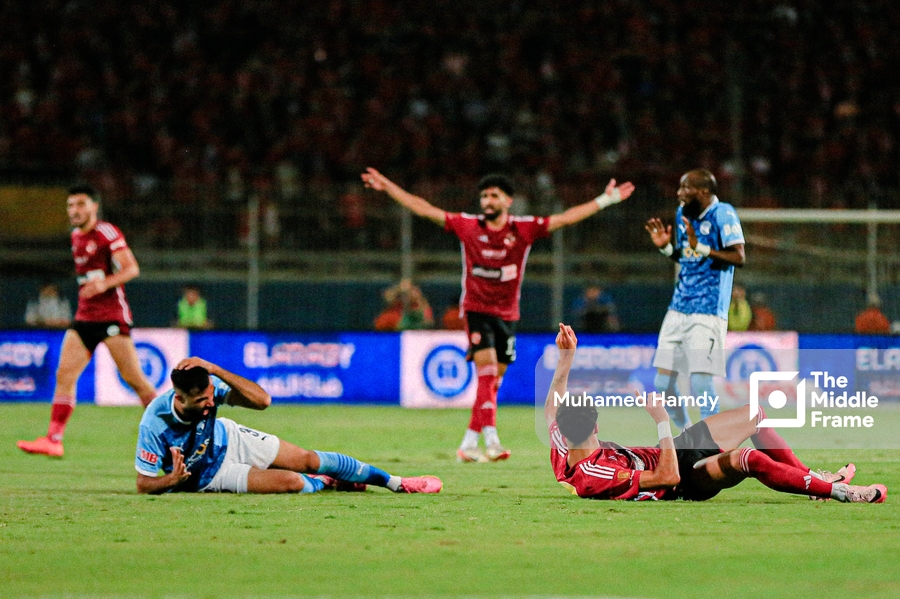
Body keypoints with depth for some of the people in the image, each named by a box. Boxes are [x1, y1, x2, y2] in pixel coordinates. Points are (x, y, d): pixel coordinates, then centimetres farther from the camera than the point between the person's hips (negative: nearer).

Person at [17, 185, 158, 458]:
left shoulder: (107, 233, -9)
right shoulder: (76, 236, 15)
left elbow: (132, 268, -17)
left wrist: (105, 283, -31)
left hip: (112, 316, -7)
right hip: (84, 317, 7)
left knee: (134, 378, -7)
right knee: (64, 374, -4)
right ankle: (53, 439, -7)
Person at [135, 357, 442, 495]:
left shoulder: (207, 387, -26)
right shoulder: (154, 426, -35)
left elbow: (261, 400, -33)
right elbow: (144, 484, -24)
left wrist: (216, 370, -43)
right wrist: (174, 479, -46)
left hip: (229, 440, 4)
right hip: (209, 474, -4)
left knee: (309, 460, 1)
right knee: (291, 482, -19)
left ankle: (395, 482, 19)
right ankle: (329, 483, 18)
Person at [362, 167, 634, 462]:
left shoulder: (524, 229, -2)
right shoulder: (467, 226, -3)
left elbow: (566, 217, -1)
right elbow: (424, 209, 2)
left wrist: (605, 200, -5)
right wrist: (387, 186, 2)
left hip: (507, 314, 3)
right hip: (477, 309, -3)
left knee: (492, 383, 4)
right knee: (487, 373, -18)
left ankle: (468, 445, 12)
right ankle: (491, 441, -26)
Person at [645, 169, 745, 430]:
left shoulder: (722, 213, -10)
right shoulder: (683, 213, 13)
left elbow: (738, 257, -18)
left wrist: (701, 248, -27)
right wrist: (666, 247, 4)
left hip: (707, 311, -8)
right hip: (679, 308, 8)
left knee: (700, 382, -15)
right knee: (663, 383, 5)